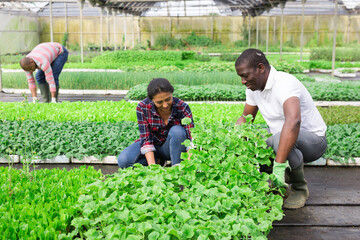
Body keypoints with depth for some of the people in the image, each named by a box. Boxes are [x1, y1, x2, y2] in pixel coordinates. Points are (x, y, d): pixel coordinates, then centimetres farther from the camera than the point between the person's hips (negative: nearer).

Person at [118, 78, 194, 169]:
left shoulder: (182, 107, -23)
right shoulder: (142, 107, -21)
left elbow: (190, 135, -25)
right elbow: (146, 138, -21)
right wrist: (152, 166, -34)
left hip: (174, 147, -1)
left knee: (177, 131, -34)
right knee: (123, 161, -26)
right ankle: (157, 161, -2)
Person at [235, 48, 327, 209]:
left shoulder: (284, 83, -30)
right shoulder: (253, 87, -2)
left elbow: (293, 121, -47)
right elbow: (245, 118, 12)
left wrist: (279, 166, -52)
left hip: (314, 140, -8)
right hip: (281, 138, 8)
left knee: (280, 139, -38)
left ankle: (300, 188, -11)